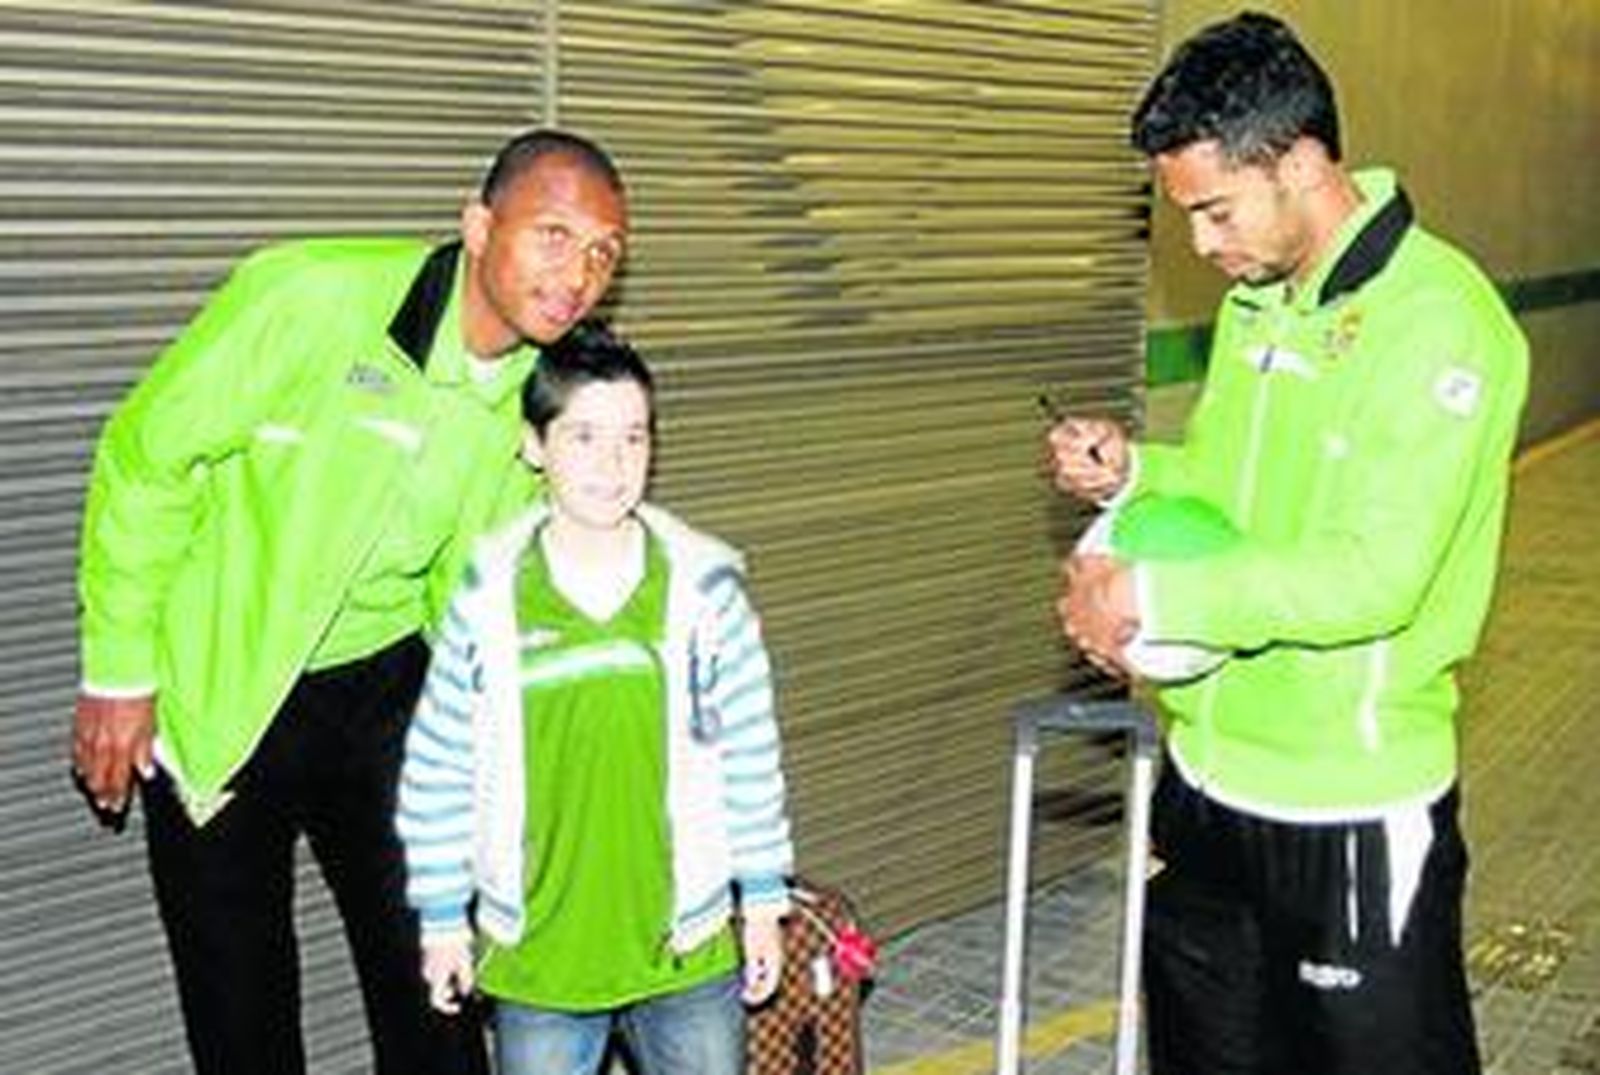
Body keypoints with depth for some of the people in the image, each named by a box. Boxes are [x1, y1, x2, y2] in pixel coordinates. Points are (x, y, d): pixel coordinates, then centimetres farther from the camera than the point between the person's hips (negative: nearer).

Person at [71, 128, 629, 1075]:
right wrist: (119, 675, -11)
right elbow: (145, 461, -14)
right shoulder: (312, 294, -23)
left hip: (383, 688, 4)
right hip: (213, 693, -3)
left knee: (427, 979, 8)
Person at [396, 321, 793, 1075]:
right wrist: (443, 917, 3)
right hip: (535, 952, 0)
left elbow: (752, 751, 0)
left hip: (685, 944, 1)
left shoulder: (703, 588, -7)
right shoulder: (487, 599, -9)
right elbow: (438, 766, -1)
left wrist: (764, 900, 4)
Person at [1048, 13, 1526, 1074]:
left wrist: (1152, 596, -23)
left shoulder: (1435, 319, -19)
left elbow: (1376, 576, -26)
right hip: (1212, 772, 8)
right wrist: (1135, 469, -1)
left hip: (1353, 806, -8)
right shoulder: (1259, 296, 8)